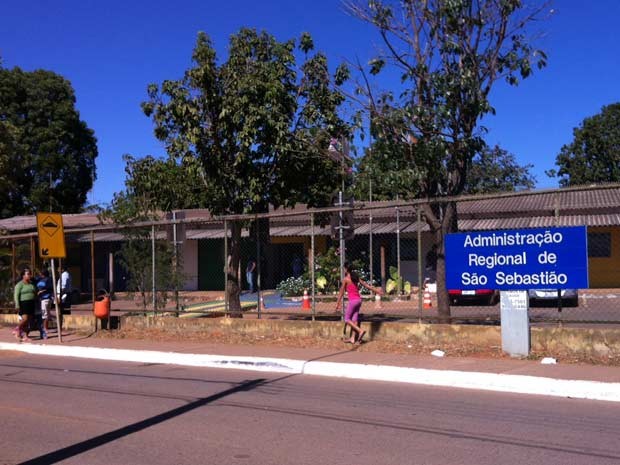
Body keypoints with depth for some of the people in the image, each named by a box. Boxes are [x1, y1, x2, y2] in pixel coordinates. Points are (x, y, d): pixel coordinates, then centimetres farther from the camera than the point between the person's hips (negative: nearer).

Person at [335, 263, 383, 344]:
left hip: (353, 300, -7)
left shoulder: (346, 279, -7)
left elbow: (341, 292, -6)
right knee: (354, 319, 9)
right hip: (359, 300, 7)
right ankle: (353, 338, 10)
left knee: (347, 319, 2)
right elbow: (366, 285, 13)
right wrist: (376, 290, 21)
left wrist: (337, 304, -2)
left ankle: (360, 330, -14)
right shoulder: (356, 277, 11)